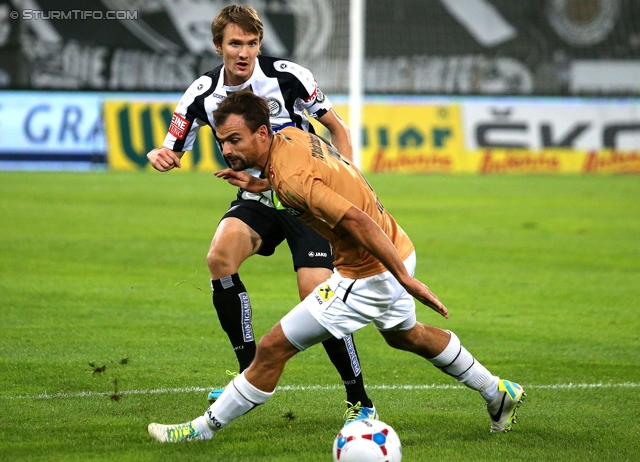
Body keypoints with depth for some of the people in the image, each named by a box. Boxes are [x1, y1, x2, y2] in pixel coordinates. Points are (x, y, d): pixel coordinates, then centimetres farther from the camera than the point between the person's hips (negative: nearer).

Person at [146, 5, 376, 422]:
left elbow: (337, 128, -1)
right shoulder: (202, 95, -5)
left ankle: (360, 403, -1)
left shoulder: (287, 76, -13)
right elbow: (173, 150, 3)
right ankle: (251, 376, -16)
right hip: (256, 198, 3)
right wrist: (162, 156, -22)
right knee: (220, 256, -27)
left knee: (316, 296, -16)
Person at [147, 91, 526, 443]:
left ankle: (204, 429, 5)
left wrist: (406, 279, -34)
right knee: (406, 336, 36)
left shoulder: (291, 179, -29)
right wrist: (262, 183, 10)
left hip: (368, 275, -10)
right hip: (397, 251, 10)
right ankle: (499, 394, 50)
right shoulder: (292, 136, -2)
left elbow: (358, 220, -34)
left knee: (274, 348, -6)